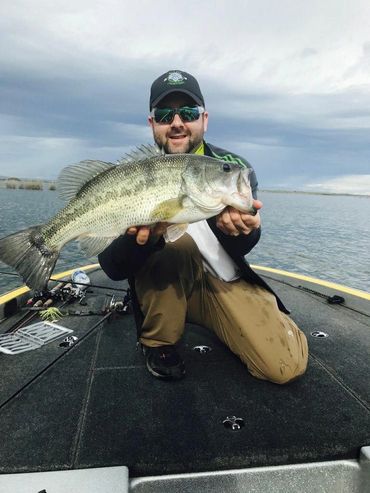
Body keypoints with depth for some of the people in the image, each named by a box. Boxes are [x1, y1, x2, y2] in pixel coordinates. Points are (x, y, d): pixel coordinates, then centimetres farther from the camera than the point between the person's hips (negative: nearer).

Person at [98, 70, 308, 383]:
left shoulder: (235, 168, -5)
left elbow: (242, 249, -13)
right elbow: (113, 268, -16)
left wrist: (239, 230, -37)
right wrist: (143, 239, -39)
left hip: (228, 283, 2)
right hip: (163, 289, -1)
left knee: (286, 365, -14)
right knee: (175, 242, -32)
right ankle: (158, 341, -7)